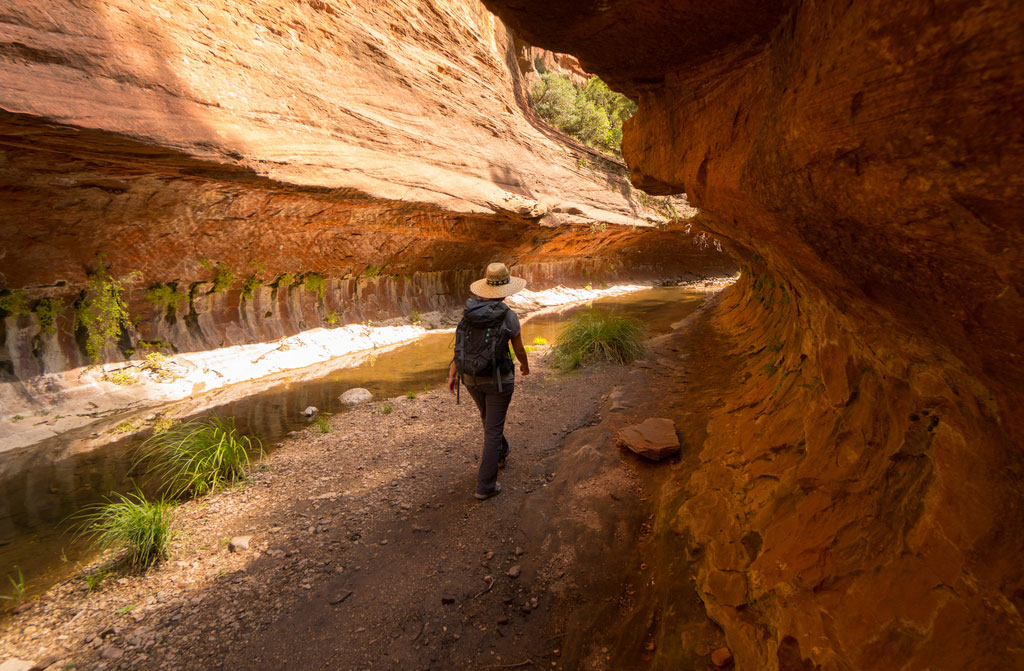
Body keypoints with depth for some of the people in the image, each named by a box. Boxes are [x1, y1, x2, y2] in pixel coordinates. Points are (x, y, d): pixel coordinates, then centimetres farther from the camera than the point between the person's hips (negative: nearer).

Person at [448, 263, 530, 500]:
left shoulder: (470, 310, -4)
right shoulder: (508, 316, -16)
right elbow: (519, 350, -5)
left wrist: (452, 374, 0)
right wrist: (525, 366, 15)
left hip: (471, 377, 5)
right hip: (498, 378, -5)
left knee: (488, 417, 29)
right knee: (493, 429, 5)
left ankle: (500, 454, 53)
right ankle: (485, 486, 10)